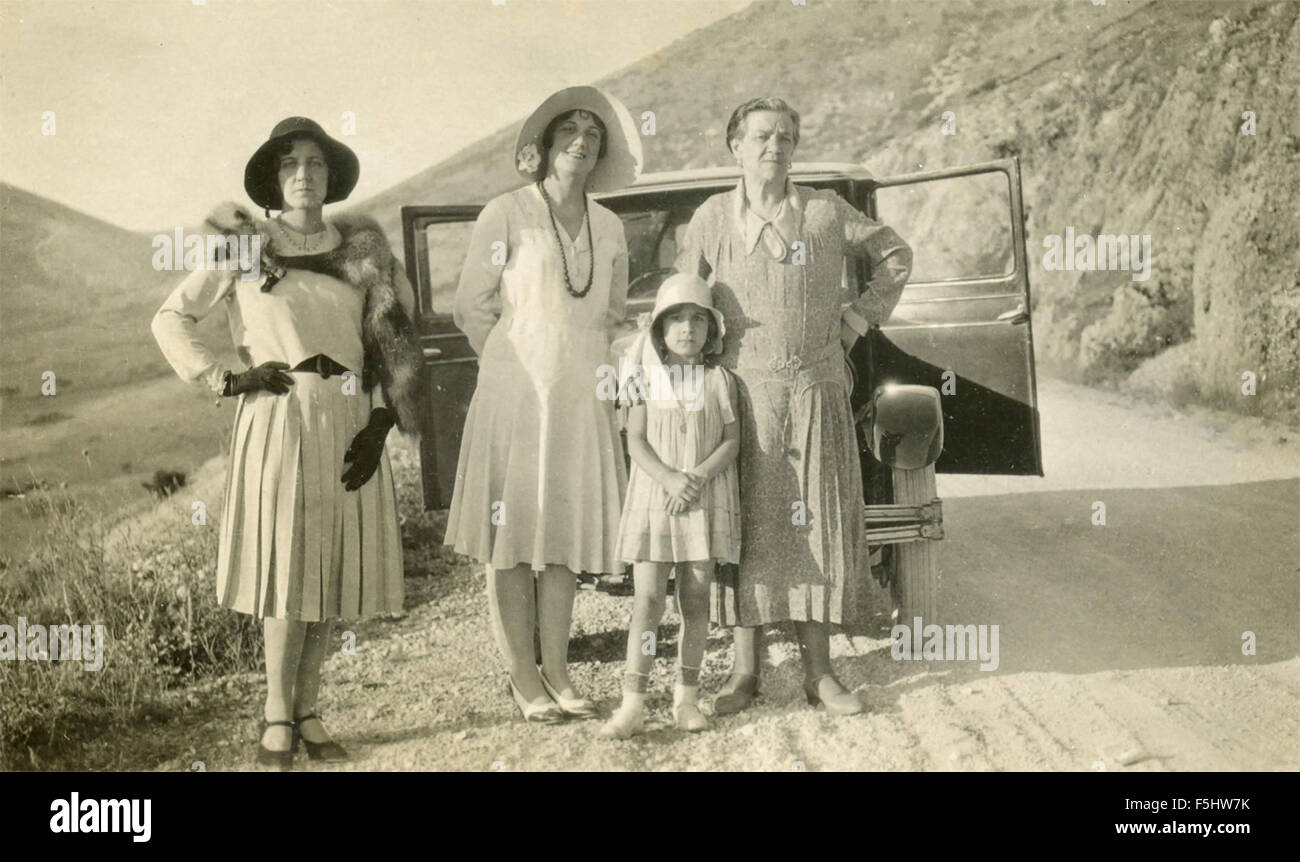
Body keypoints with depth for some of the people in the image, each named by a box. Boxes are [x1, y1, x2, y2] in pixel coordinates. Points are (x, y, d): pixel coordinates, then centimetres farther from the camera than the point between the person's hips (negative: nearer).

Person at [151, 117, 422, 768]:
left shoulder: (359, 249, 11)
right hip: (278, 420, -3)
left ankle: (308, 711, 16)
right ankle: (278, 717, 7)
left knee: (331, 567, 5)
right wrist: (223, 379, -4)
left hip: (347, 422, 3)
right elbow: (170, 320, 6)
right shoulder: (243, 247, 3)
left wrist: (381, 421, 1)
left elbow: (389, 341, 11)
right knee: (286, 565, -3)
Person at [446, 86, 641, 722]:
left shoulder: (608, 227, 11)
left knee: (566, 533, 7)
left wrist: (571, 357, 12)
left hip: (582, 399, 4)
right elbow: (471, 306, -1)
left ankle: (556, 670, 17)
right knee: (513, 535, -1)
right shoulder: (506, 214, -3)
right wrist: (517, 365, 4)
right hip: (515, 395, -4)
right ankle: (522, 676, 7)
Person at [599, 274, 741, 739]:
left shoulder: (720, 380, 3)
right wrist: (668, 478, -19)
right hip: (653, 496, -1)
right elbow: (636, 442, -3)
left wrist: (697, 477, -16)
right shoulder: (647, 379, 3)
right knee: (647, 599, -4)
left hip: (706, 500, 1)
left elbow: (732, 441, -1)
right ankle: (633, 704, -2)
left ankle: (686, 697, 18)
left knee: (695, 599, 6)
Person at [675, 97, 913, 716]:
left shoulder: (826, 212, 3)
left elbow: (894, 255, 15)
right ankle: (745, 671, 11)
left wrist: (857, 321, 8)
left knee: (817, 525, 3)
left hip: (817, 392, 1)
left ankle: (819, 673, 11)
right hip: (743, 393, -1)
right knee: (745, 527, 1)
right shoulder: (712, 218, 2)